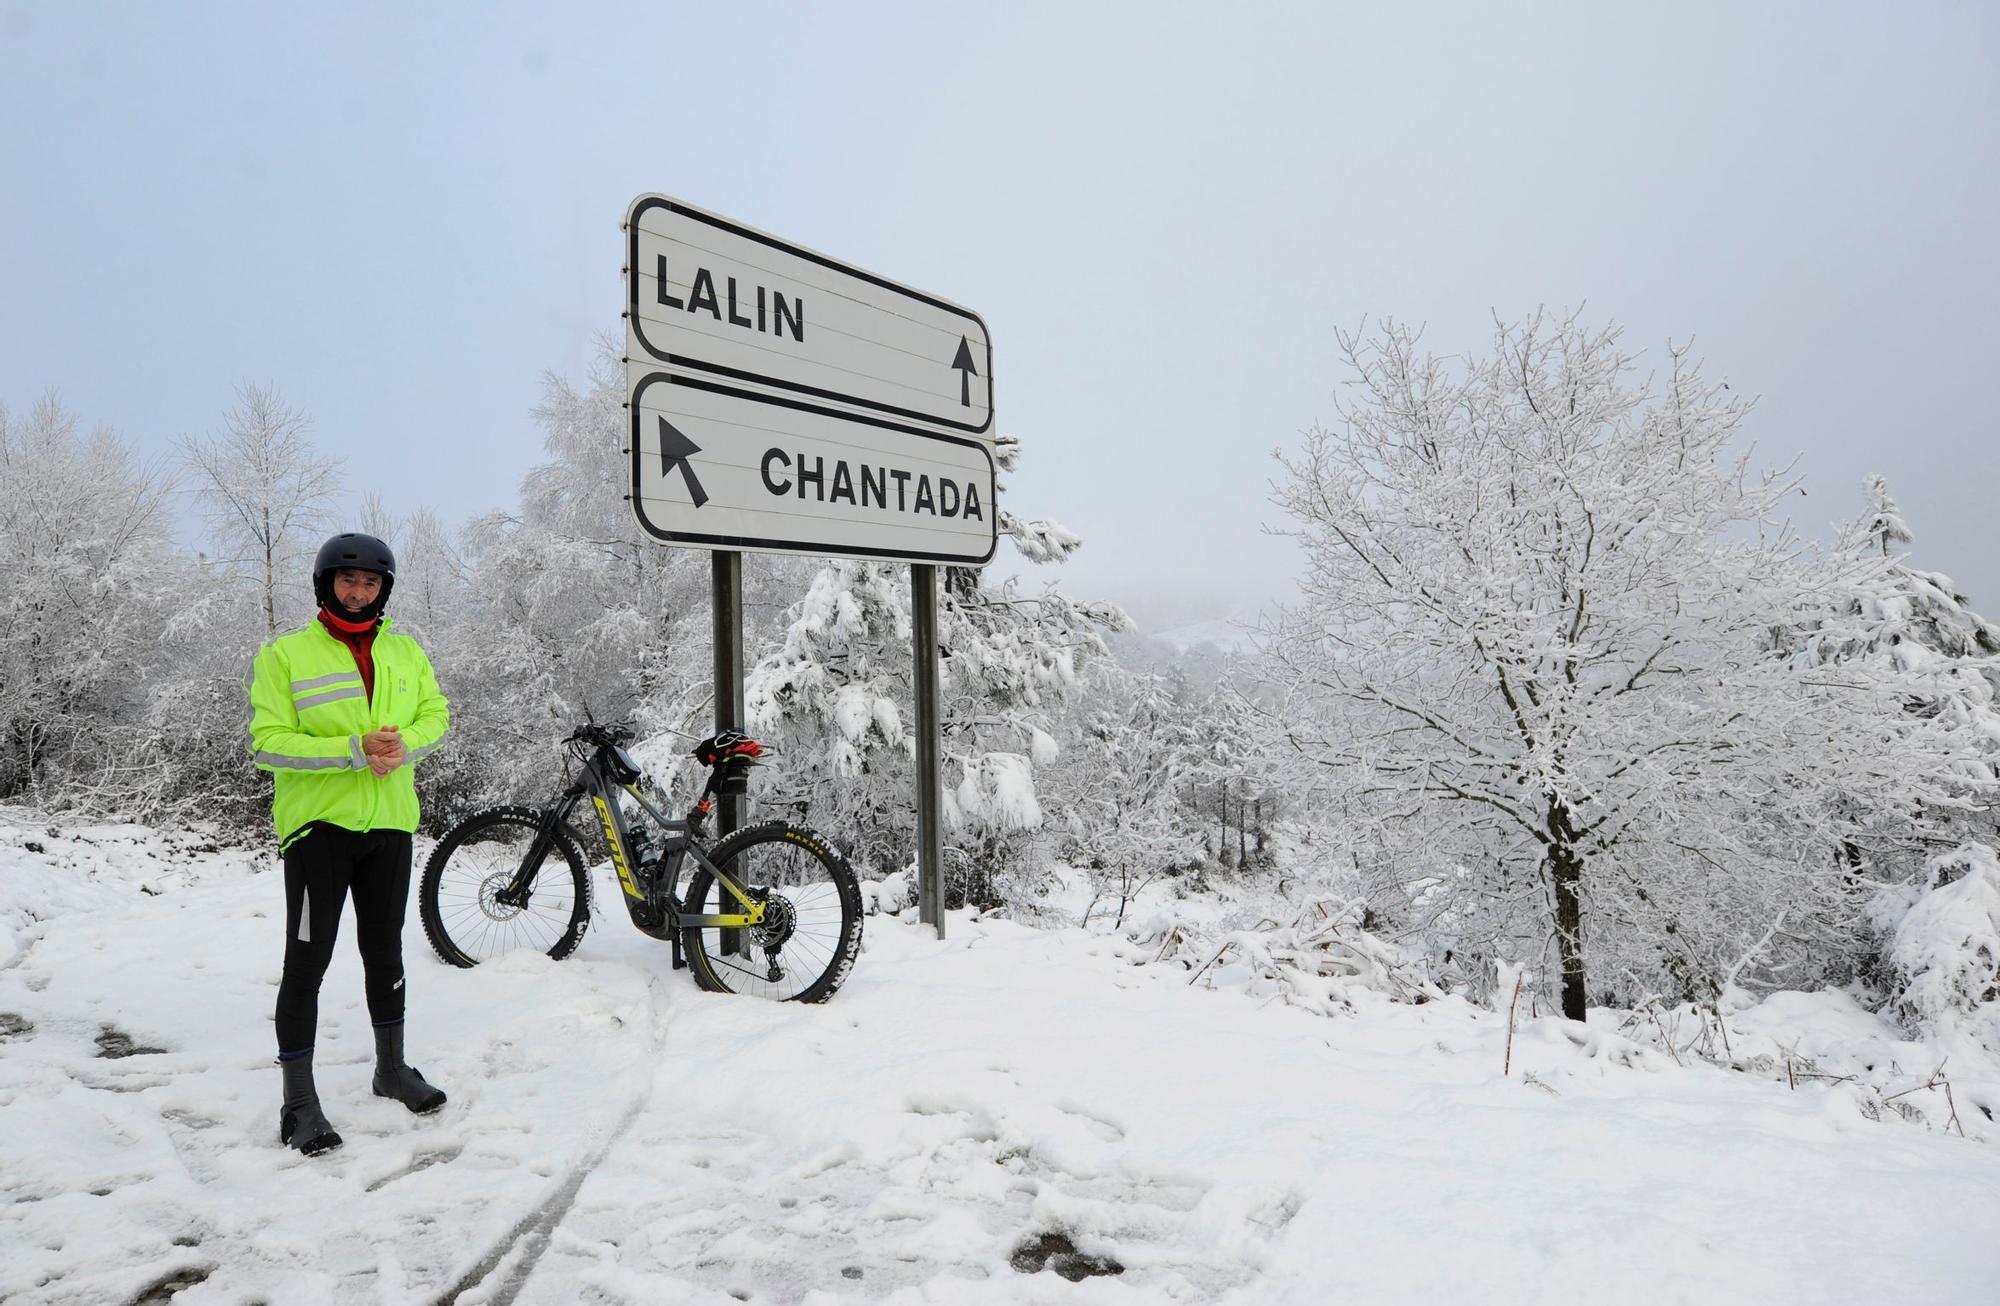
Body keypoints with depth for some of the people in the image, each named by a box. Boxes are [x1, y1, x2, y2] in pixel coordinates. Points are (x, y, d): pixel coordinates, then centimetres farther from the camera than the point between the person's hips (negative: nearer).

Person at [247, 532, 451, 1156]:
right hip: (317, 822, -4)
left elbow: (435, 714, 6)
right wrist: (356, 751, -22)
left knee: (384, 953, 17)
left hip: (390, 822, 4)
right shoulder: (284, 655, -5)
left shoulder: (406, 653, 8)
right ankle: (299, 1100, 8)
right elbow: (266, 742, -12)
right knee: (307, 962, -3)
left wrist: (401, 746, -16)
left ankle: (392, 1068, 33)